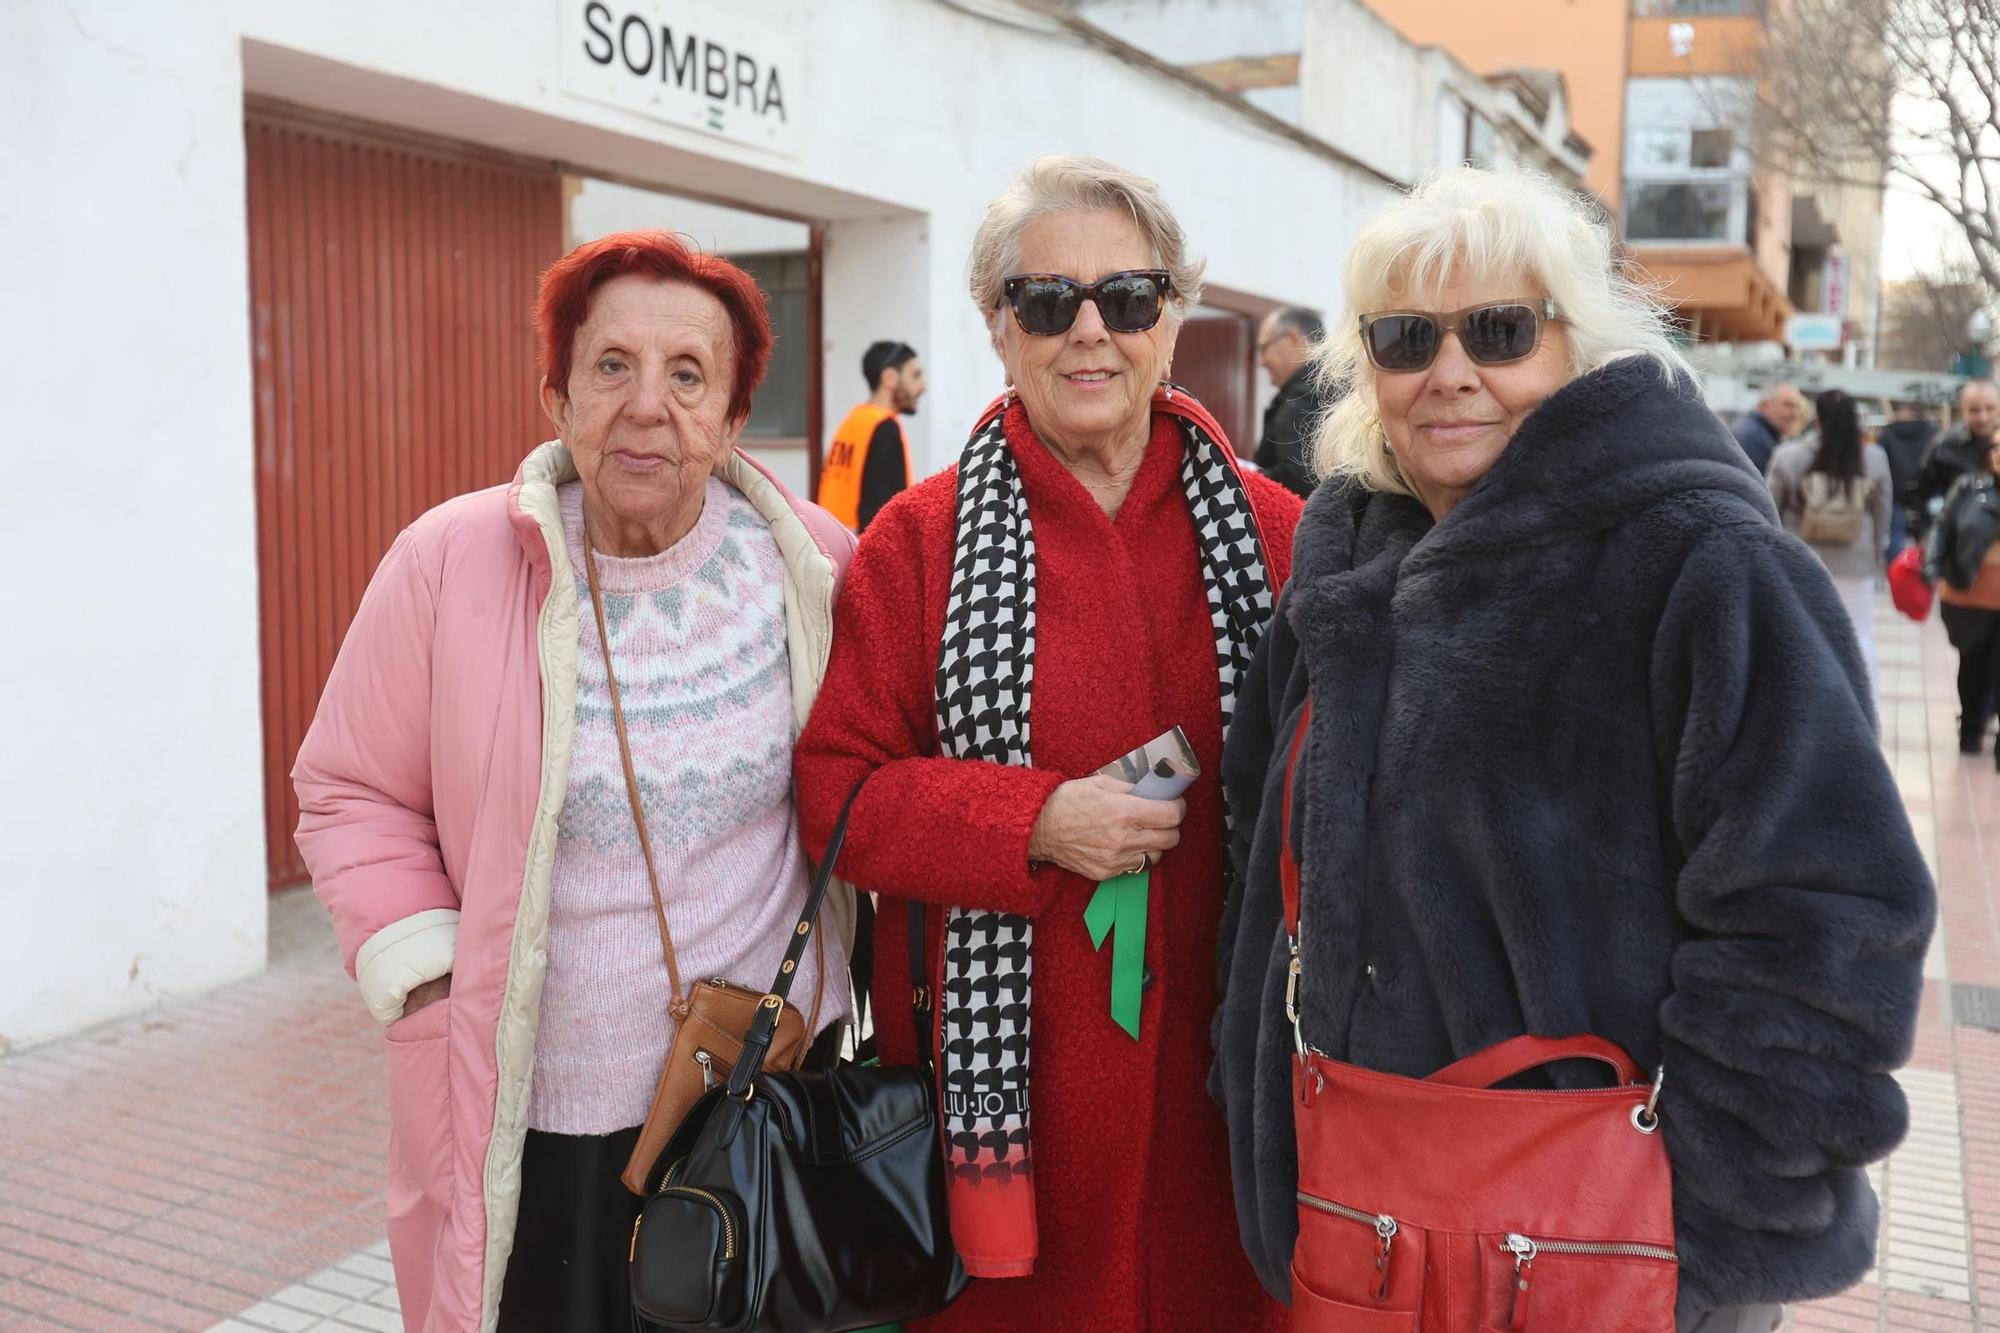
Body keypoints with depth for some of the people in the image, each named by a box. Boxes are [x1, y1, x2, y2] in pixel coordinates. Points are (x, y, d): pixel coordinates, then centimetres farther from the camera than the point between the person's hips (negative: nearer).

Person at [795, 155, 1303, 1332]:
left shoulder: (1275, 535, 2)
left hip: (1221, 1063, 2)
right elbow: (835, 786, -3)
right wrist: (1035, 824, -16)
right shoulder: (918, 542, -1)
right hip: (1003, 1057, -1)